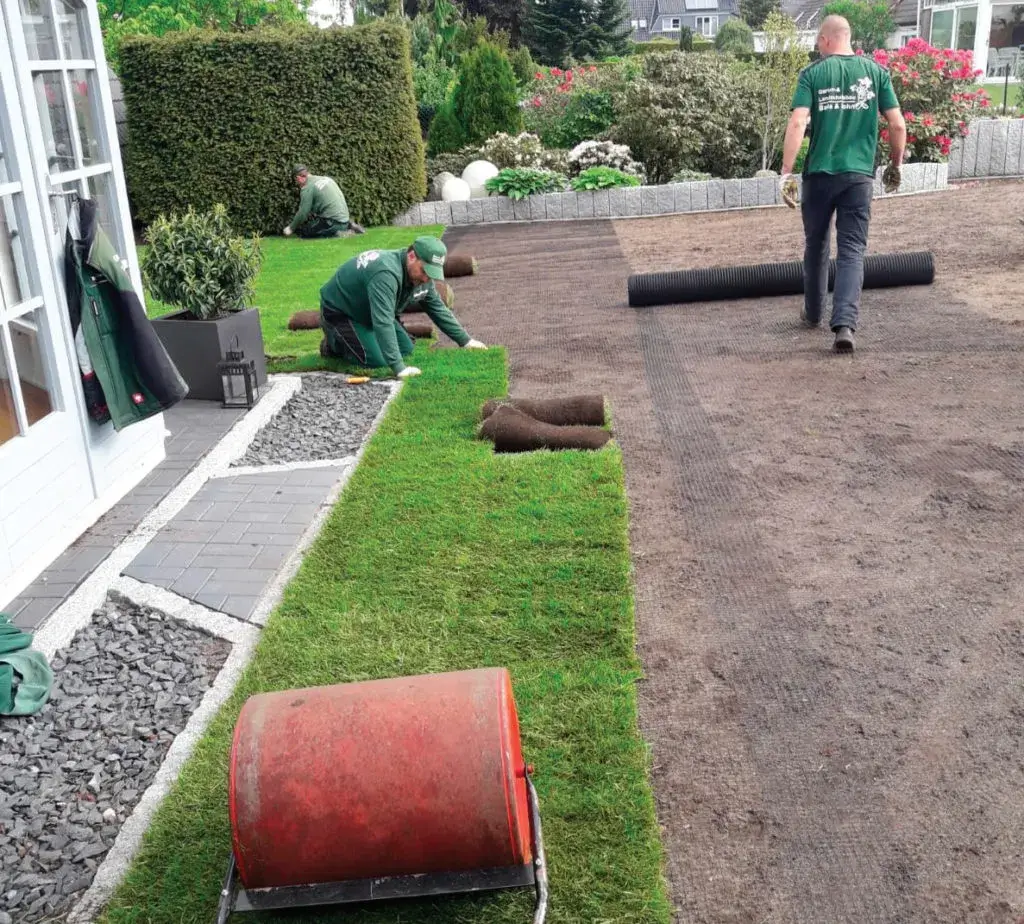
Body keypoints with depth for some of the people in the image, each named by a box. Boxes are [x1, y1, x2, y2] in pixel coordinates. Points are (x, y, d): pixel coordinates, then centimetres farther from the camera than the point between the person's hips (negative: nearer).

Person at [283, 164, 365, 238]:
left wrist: (291, 228, 3)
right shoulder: (325, 178, 16)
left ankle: (335, 234, -13)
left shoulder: (307, 189, -8)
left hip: (333, 222, -8)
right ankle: (349, 226, 14)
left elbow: (302, 213, -9)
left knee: (301, 230, -5)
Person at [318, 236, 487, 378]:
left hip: (368, 312, 8)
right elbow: (383, 323, -46)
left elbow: (438, 310, 4)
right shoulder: (386, 273, -40)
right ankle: (333, 343, 6)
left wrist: (465, 341, 2)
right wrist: (399, 368, -51)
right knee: (376, 360, -20)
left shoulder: (421, 275, -11)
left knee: (406, 350, 3)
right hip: (339, 311, -8)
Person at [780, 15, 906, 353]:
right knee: (852, 249, 0)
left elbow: (797, 123, -13)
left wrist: (786, 172, -11)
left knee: (816, 245, 17)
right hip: (859, 174, 1)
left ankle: (813, 313, 32)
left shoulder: (813, 74, -1)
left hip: (820, 173, 0)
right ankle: (845, 324, -16)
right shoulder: (876, 72, 5)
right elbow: (898, 125, 2)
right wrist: (895, 166, 16)